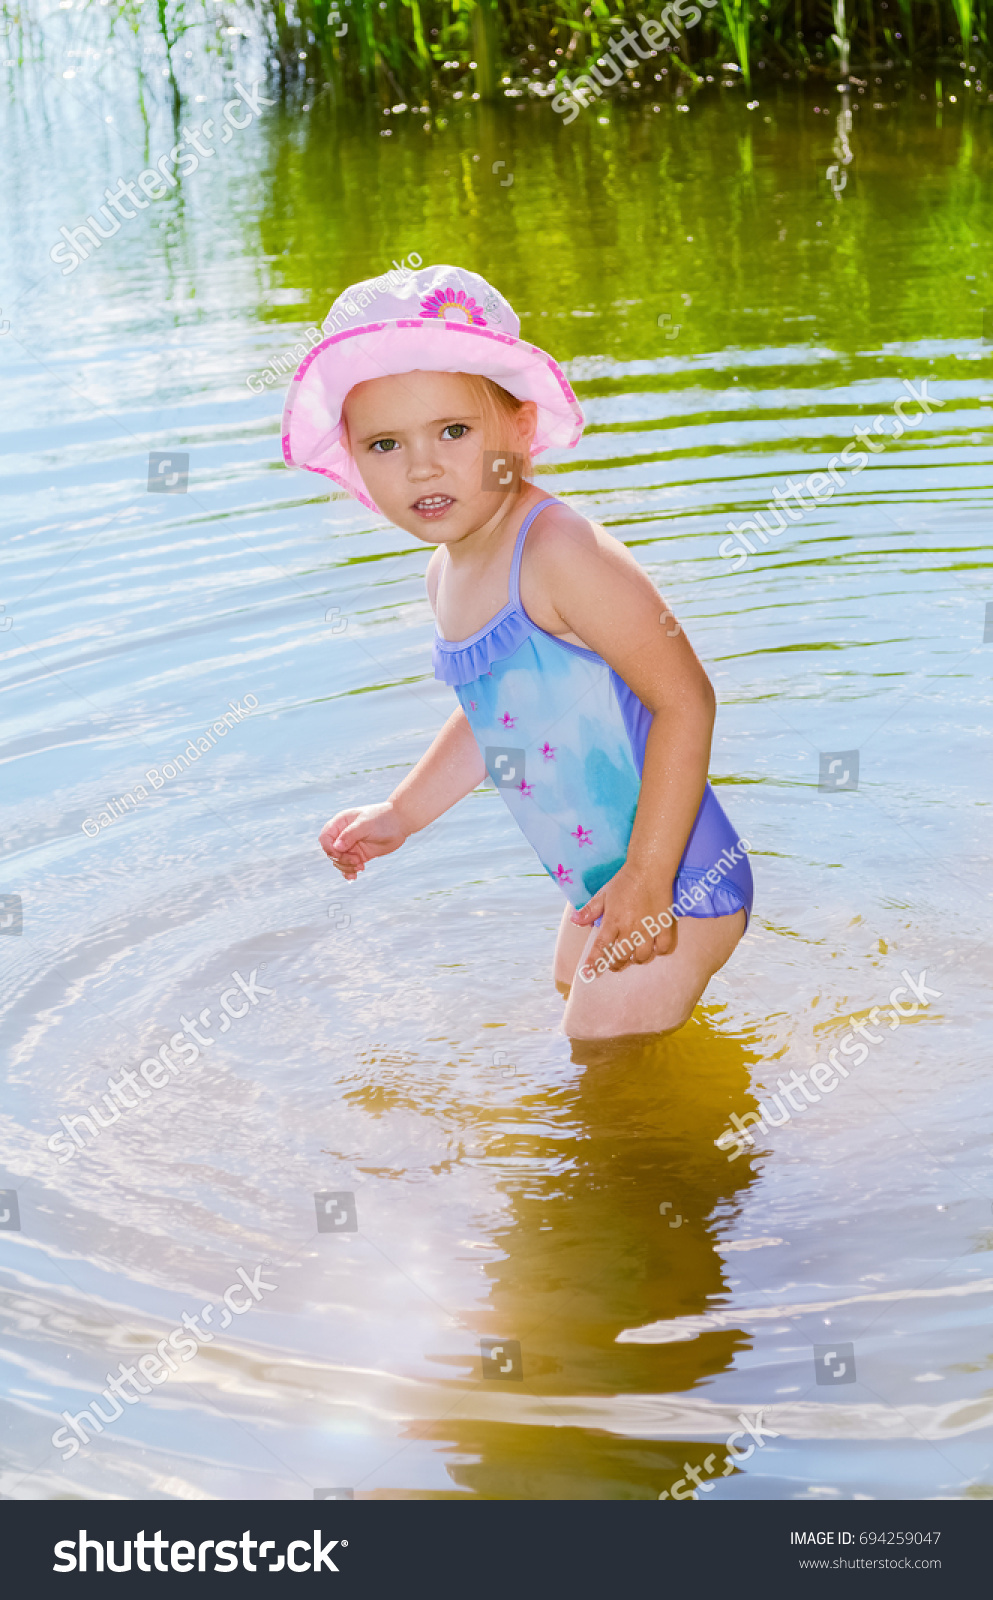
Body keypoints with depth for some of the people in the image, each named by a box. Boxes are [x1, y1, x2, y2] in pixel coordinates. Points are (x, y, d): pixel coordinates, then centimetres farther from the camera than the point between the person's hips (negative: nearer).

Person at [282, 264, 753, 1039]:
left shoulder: (560, 553, -25)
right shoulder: (449, 574, 5)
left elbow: (685, 700, -26)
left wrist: (646, 880, -25)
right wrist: (401, 815, 23)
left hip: (676, 886, -10)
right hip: (598, 882, 10)